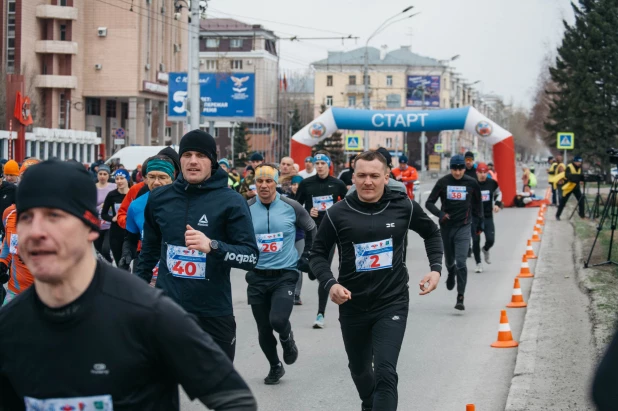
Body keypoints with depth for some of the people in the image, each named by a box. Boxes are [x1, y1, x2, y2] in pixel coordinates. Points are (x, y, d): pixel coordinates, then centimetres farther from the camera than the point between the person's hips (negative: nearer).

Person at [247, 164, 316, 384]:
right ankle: (275, 366, 33)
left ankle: (287, 338, 14)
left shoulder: (291, 207, -6)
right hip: (257, 277, 2)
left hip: (285, 275, -2)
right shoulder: (247, 209, -4)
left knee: (278, 320, -22)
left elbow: (311, 230, 12)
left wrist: (307, 256, 10)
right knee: (264, 330, 8)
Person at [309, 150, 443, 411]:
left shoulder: (404, 207, -6)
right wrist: (329, 284, -17)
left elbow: (431, 233, 13)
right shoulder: (338, 214, -9)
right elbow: (318, 254, 1)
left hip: (392, 304, -2)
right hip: (352, 305, 2)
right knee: (359, 369, 21)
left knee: (385, 372, -15)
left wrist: (436, 268, 1)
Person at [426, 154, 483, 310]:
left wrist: (479, 223, 15)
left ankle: (460, 298, -12)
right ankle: (451, 274, 55)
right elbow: (429, 203, -2)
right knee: (449, 260, 18)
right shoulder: (443, 182, -4)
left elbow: (478, 203, 13)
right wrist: (440, 214, -20)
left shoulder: (472, 183, -3)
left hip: (463, 227, -2)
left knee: (461, 263, -13)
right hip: (446, 226, 2)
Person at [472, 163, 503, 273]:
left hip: (488, 216, 2)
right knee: (476, 240, -1)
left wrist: (497, 204, 5)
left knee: (490, 240, -4)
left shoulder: (492, 183, -1)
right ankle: (478, 264, 14)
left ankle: (485, 250, 33)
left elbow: (498, 193, 19)